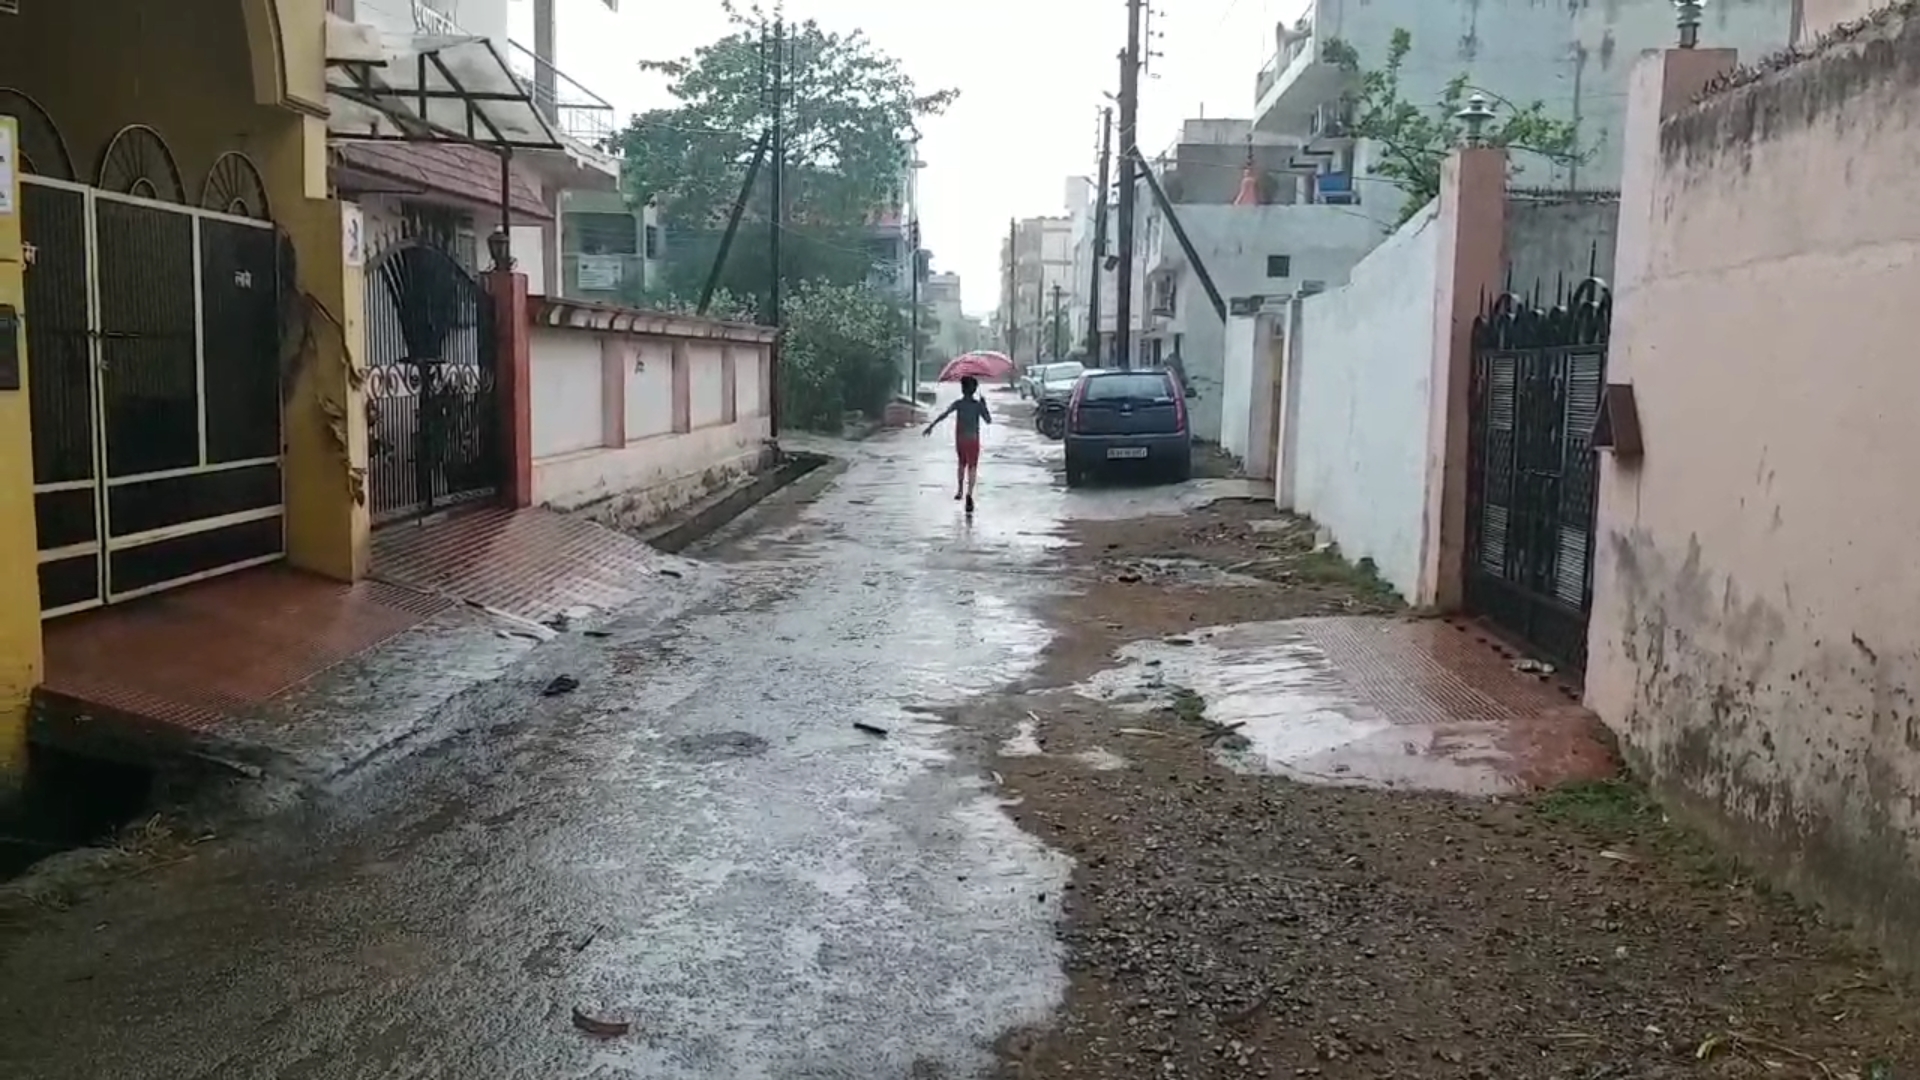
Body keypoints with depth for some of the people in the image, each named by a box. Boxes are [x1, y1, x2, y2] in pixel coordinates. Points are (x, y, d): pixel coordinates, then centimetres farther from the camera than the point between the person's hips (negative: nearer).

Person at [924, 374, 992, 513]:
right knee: (972, 467, -4)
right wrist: (984, 405, 9)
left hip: (960, 440, 2)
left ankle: (960, 490, 33)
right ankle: (969, 493, -23)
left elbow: (943, 415, -16)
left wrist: (931, 426, -16)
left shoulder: (958, 403, -5)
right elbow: (988, 420, 0)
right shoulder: (978, 404, -5)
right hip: (973, 439, -2)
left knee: (962, 464, 23)